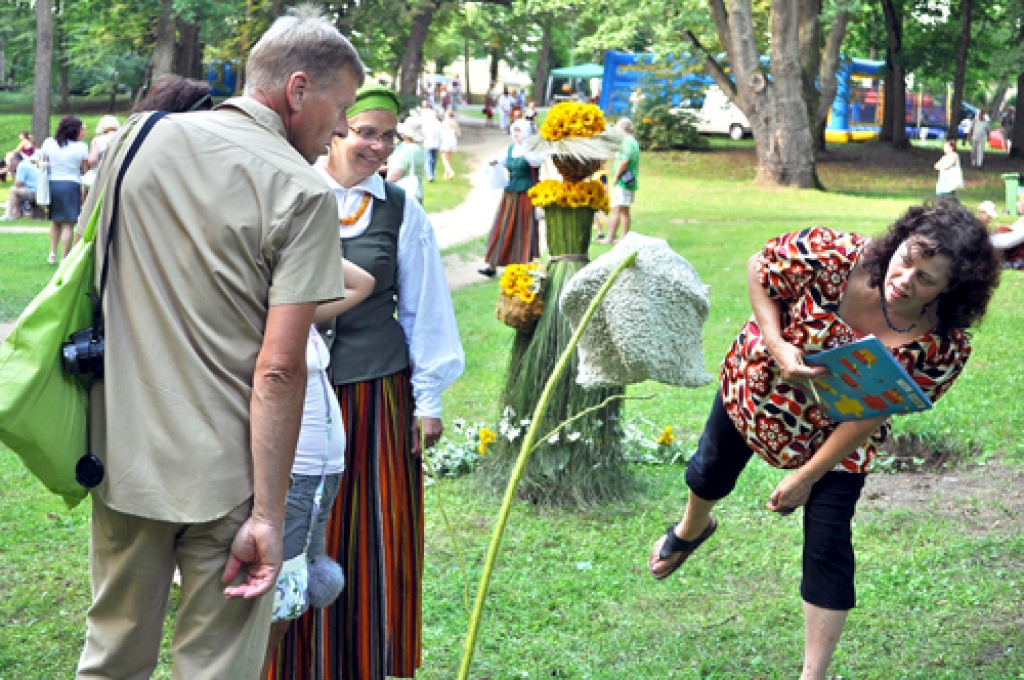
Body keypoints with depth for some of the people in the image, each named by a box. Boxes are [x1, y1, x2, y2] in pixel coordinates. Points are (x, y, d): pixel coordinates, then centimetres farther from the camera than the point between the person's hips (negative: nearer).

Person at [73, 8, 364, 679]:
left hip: (122, 459, 5)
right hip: (225, 476, -5)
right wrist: (268, 515, -15)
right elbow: (279, 368, -18)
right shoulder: (302, 192, -12)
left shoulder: (136, 141, 5)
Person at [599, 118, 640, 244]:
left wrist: (615, 177, -15)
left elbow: (624, 161, -23)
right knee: (625, 210, 12)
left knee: (616, 209, -9)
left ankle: (610, 237, -10)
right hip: (631, 182, 10)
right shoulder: (634, 142, 19)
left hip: (623, 182, -10)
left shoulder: (627, 143, -14)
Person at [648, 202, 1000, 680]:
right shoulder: (835, 256, -36)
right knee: (710, 476, 25)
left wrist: (807, 477, -18)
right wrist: (778, 347, -30)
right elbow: (759, 269, -18)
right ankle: (690, 530, 64)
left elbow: (868, 418, -23)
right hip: (753, 386, 2)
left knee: (828, 546, -6)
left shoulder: (944, 349, -32)